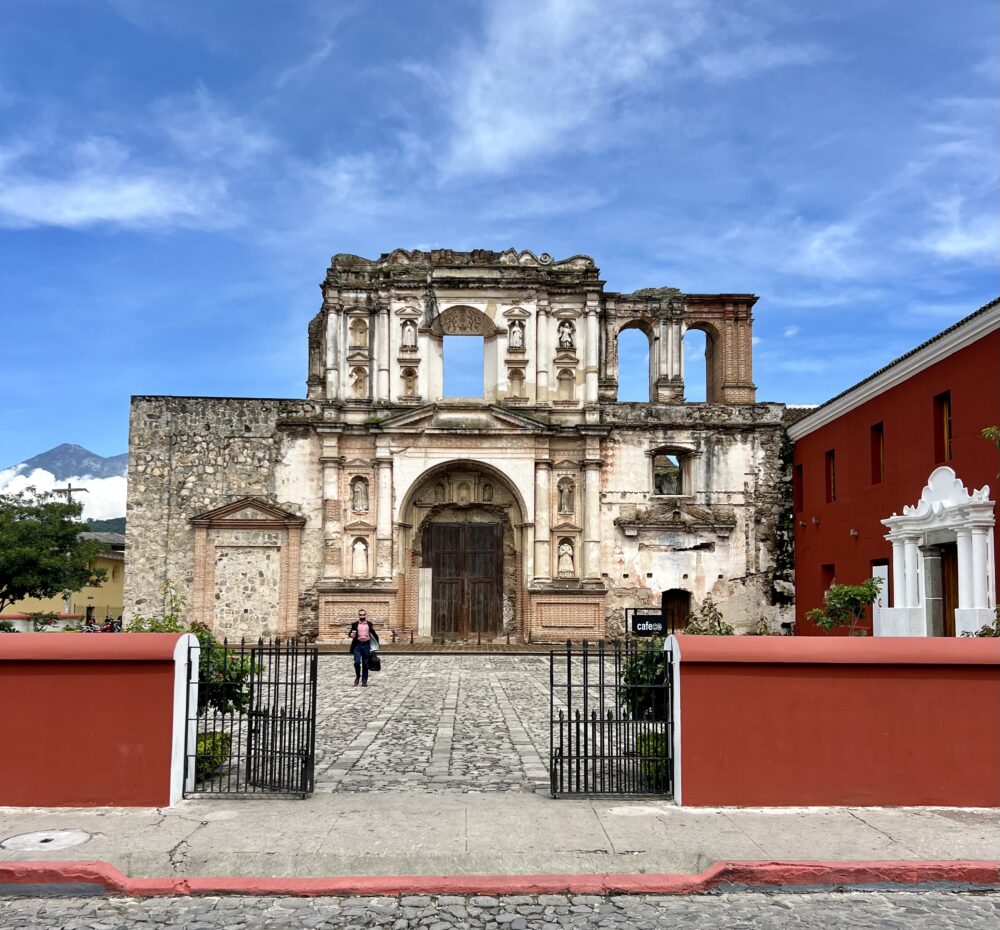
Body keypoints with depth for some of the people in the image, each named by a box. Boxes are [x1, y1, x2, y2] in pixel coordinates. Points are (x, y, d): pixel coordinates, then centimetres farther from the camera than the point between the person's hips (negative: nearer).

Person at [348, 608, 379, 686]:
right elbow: (351, 634, 4)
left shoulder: (369, 624, 8)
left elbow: (374, 633, 13)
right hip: (357, 645, -1)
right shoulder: (355, 624, 5)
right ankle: (357, 676, 12)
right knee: (357, 662, -13)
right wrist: (352, 635, -20)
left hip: (366, 645, 1)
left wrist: (377, 644, 7)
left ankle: (364, 681, 11)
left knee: (365, 664, 4)